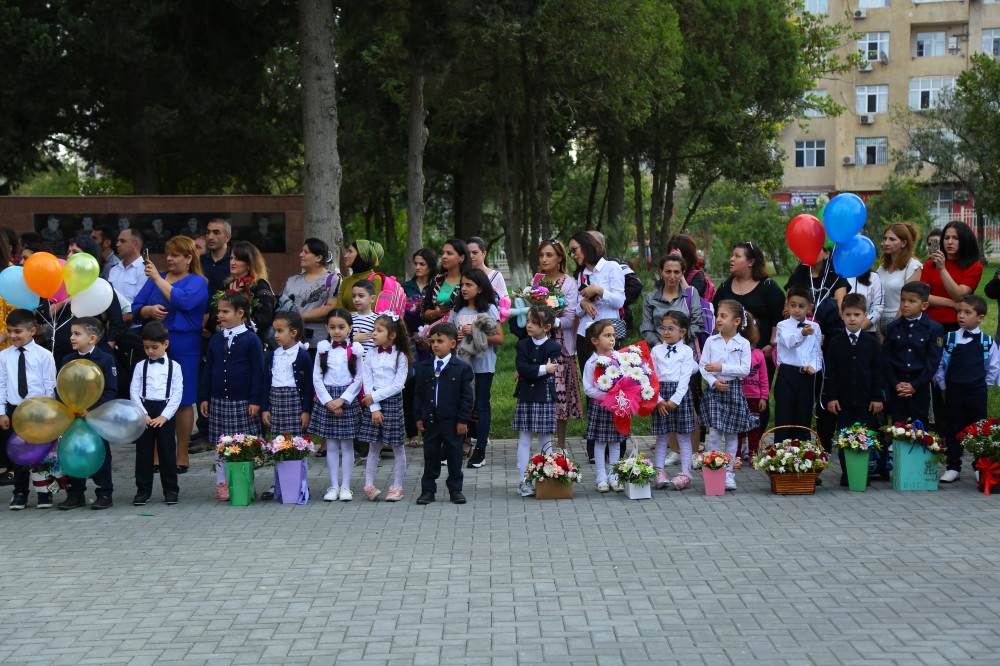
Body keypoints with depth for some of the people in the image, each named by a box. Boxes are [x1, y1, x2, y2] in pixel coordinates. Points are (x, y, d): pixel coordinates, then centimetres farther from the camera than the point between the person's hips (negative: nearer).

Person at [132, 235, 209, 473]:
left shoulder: (197, 282, 2)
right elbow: (136, 307, 12)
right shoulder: (155, 279, 16)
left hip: (184, 346, -4)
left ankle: (181, 456, 9)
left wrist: (158, 279, -11)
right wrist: (149, 310, -10)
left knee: (183, 401, 0)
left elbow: (182, 300, -17)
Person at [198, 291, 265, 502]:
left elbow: (258, 372, -4)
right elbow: (208, 370, 14)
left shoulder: (251, 340, -4)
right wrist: (204, 398, 9)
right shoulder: (216, 340, 10)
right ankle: (222, 483, 16)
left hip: (243, 403, -4)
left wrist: (256, 400, -9)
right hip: (219, 402, 4)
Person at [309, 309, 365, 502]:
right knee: (331, 445, 5)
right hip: (326, 400, 1)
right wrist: (329, 402, -8)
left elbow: (358, 379, -2)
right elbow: (317, 378, 1)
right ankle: (334, 486, 10)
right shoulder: (323, 348, 3)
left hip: (347, 400, -1)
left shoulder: (355, 349, 0)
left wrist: (342, 400, -11)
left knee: (347, 445, 2)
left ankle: (345, 486, 8)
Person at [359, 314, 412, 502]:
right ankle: (369, 485, 9)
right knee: (374, 447, 5)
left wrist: (374, 397, -13)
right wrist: (374, 409, -9)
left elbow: (398, 385, -10)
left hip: (393, 402, -2)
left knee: (397, 446, 3)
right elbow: (368, 384, 0)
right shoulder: (370, 356, 5)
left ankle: (397, 486, 10)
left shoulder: (400, 357, -4)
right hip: (373, 404, 2)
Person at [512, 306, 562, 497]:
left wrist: (528, 373, -12)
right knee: (524, 440, 2)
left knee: (545, 440, 5)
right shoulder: (522, 345, 5)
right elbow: (521, 367, -11)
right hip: (525, 399, 1)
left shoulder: (554, 347, -1)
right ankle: (523, 481, 5)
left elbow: (550, 373, -12)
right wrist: (543, 369, -18)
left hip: (545, 399, -1)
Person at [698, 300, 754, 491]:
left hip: (734, 389, 0)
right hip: (714, 389, 0)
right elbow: (703, 366, 2)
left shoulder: (743, 343, 0)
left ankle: (728, 472, 14)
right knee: (715, 431, -8)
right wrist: (714, 381, -14)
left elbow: (745, 369, -7)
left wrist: (722, 368, -14)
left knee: (731, 433, 6)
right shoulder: (711, 341, 4)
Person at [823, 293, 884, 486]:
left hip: (866, 400, 0)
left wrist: (877, 397, -1)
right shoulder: (836, 343, 3)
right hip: (843, 400, 0)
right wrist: (831, 397, -4)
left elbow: (878, 371, 5)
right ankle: (846, 473, 11)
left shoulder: (871, 343, 4)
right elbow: (830, 372, 3)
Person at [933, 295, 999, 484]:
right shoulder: (949, 339, 2)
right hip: (953, 392, 1)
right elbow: (939, 364, 8)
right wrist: (944, 386, 4)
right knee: (953, 430, 5)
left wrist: (984, 385, 3)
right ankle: (953, 467, 12)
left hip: (977, 393, -1)